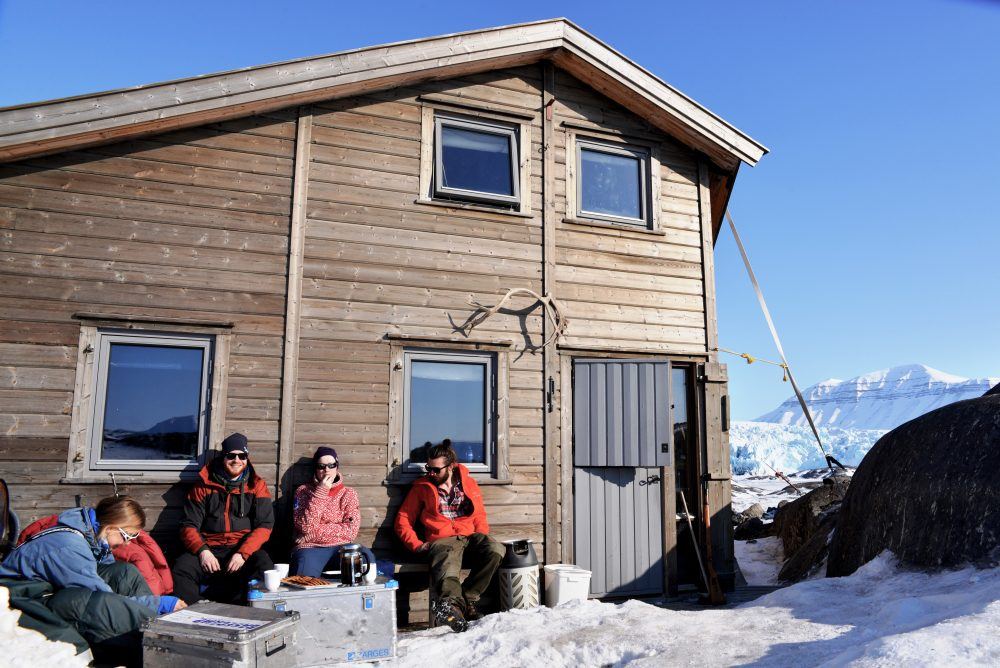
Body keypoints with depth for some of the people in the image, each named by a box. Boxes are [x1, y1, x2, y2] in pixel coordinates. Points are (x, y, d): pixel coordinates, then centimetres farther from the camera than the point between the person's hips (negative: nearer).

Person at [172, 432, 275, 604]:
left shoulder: (257, 486, 10)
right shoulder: (204, 485, 12)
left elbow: (264, 526, 0)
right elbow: (189, 526, 7)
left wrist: (243, 553, -16)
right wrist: (202, 550, -13)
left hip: (245, 550, -1)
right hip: (210, 550, 1)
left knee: (263, 564, -32)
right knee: (182, 567, -29)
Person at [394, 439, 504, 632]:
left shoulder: (468, 484, 20)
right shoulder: (421, 487, 15)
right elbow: (403, 521, 15)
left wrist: (482, 537, 5)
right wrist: (416, 544, -1)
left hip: (470, 536, 2)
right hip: (442, 540, -2)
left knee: (495, 550, -32)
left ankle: (466, 598, -28)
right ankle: (455, 604, -65)